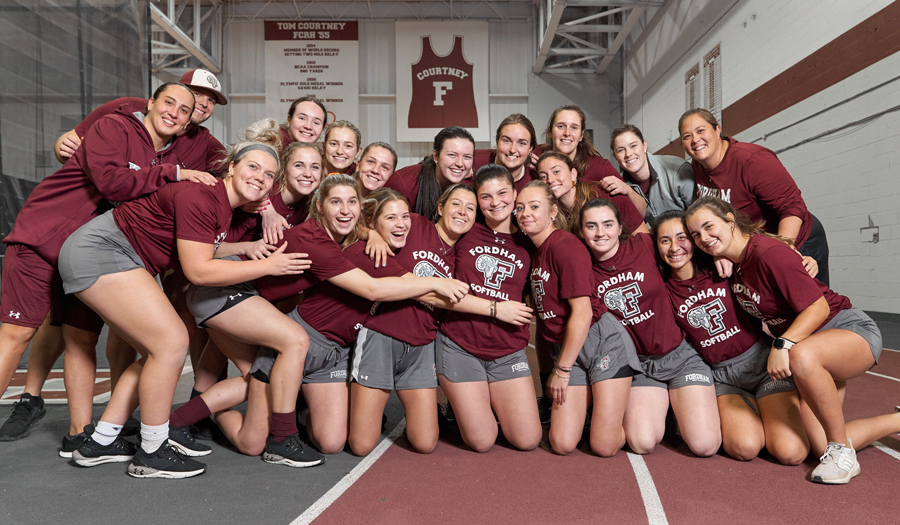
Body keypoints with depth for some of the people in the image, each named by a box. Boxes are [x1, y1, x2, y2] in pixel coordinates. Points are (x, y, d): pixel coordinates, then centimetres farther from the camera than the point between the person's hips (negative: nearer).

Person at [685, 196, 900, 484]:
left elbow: (818, 307, -26)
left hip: (851, 329, -8)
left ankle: (842, 452, -21)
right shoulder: (731, 264, 1)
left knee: (802, 356, -44)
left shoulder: (768, 252, -24)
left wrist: (783, 345, -36)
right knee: (820, 446, 1)